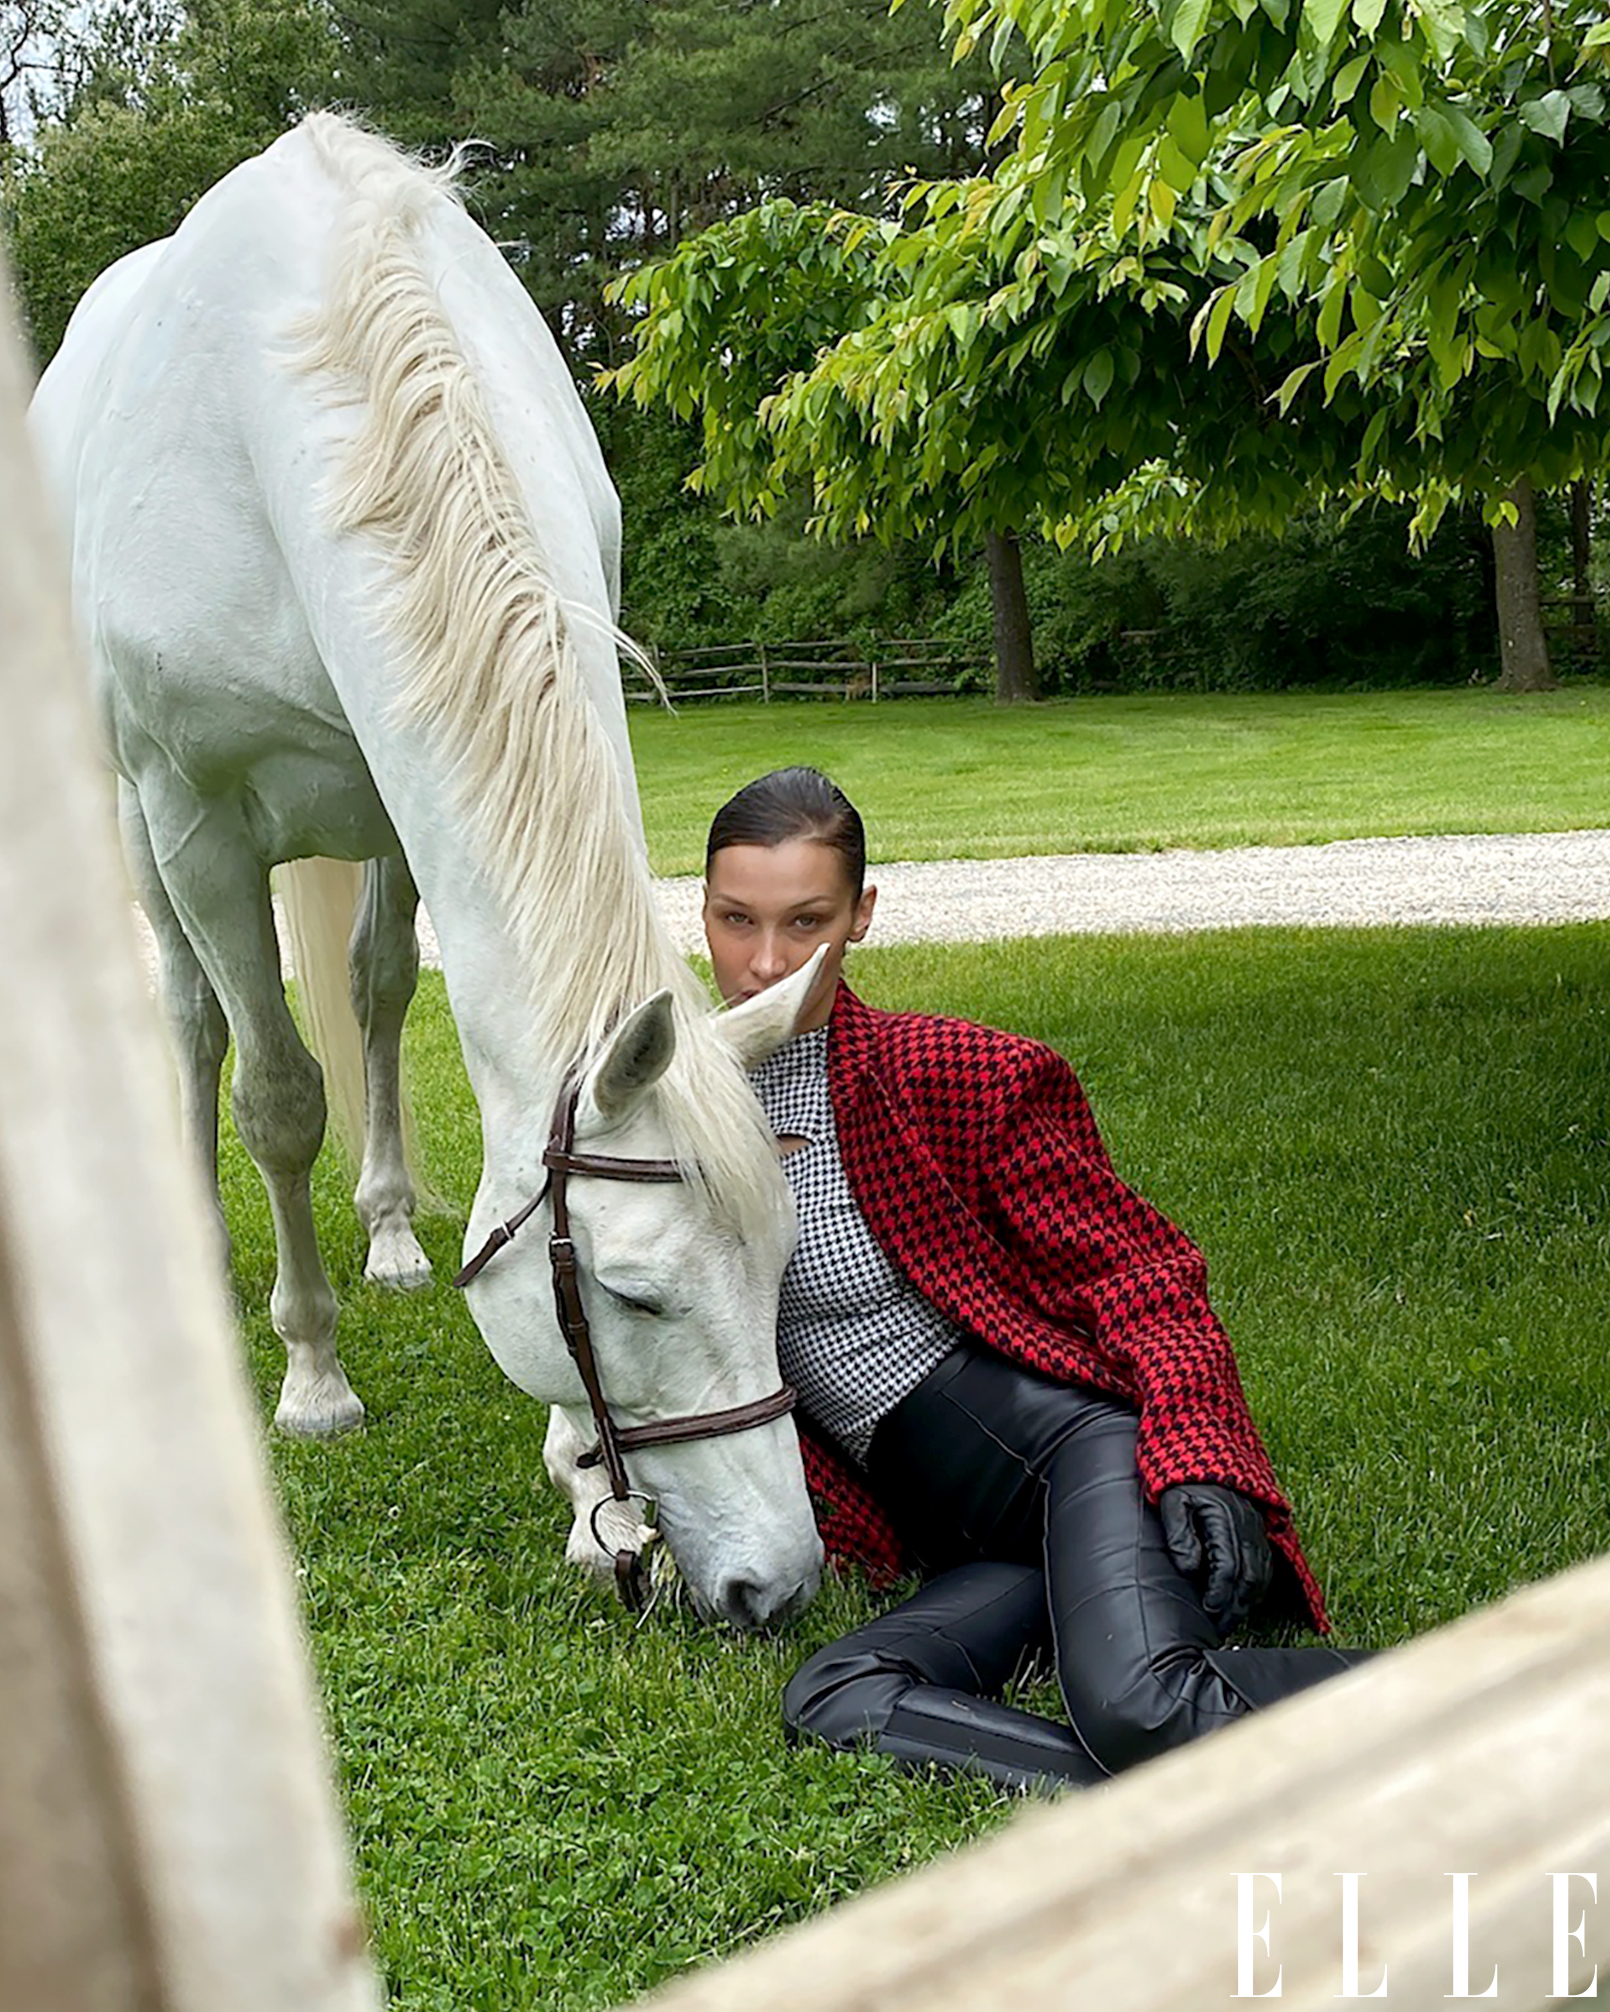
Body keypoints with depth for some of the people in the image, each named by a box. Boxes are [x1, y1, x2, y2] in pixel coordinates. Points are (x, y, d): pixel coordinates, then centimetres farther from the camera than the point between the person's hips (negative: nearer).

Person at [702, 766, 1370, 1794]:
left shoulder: (954, 1075, -2)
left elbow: (1140, 1267, -6)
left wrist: (1196, 1458, -22)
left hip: (1081, 1437, -5)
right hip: (966, 1545, 5)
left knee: (1136, 1702, -34)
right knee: (828, 1701, -27)